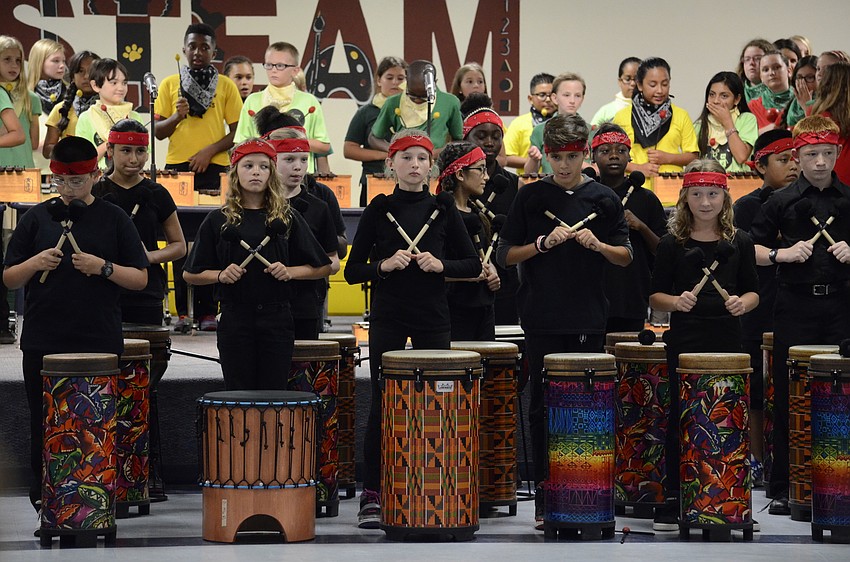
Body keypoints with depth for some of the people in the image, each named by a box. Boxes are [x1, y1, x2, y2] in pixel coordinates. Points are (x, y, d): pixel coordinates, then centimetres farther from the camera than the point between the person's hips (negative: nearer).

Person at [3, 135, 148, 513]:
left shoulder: (113, 219, 5)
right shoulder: (37, 218, 8)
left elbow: (140, 279, 4)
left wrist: (103, 267, -13)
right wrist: (35, 263, -11)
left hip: (99, 343, -1)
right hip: (43, 344, 1)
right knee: (45, 426, 4)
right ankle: (44, 499, 13)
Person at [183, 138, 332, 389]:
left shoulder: (287, 218, 6)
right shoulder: (218, 221, 5)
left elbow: (322, 267, 9)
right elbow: (191, 274, 9)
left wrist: (289, 272, -7)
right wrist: (221, 275, -9)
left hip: (276, 318, 0)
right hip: (234, 319, 0)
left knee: (274, 391, 0)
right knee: (239, 391, 1)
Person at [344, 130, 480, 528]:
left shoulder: (444, 210, 6)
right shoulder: (379, 209, 3)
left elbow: (473, 266, 7)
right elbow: (353, 271, 2)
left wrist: (440, 265, -10)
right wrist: (385, 265, -15)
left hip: (433, 319, 1)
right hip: (387, 319, -1)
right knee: (381, 403, -2)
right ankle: (372, 496, 2)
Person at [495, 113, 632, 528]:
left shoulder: (603, 198, 6)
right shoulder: (531, 196, 4)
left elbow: (626, 256, 7)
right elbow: (504, 256, 3)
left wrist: (598, 245, -13)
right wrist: (543, 243, -13)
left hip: (587, 321, 1)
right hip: (542, 320, 0)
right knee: (543, 407, 1)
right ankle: (544, 499, 4)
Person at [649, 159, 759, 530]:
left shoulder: (740, 242, 7)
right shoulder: (673, 244, 2)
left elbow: (752, 292, 11)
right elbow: (655, 296, 5)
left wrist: (742, 303, -11)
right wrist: (676, 302, -16)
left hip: (727, 341, 2)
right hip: (684, 342, -2)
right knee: (679, 419, -1)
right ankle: (673, 500, 6)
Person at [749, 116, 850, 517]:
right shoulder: (782, 201, 2)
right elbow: (752, 250, 5)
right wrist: (784, 254, -11)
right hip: (795, 307, -1)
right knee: (788, 399, 2)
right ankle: (782, 487, 8)